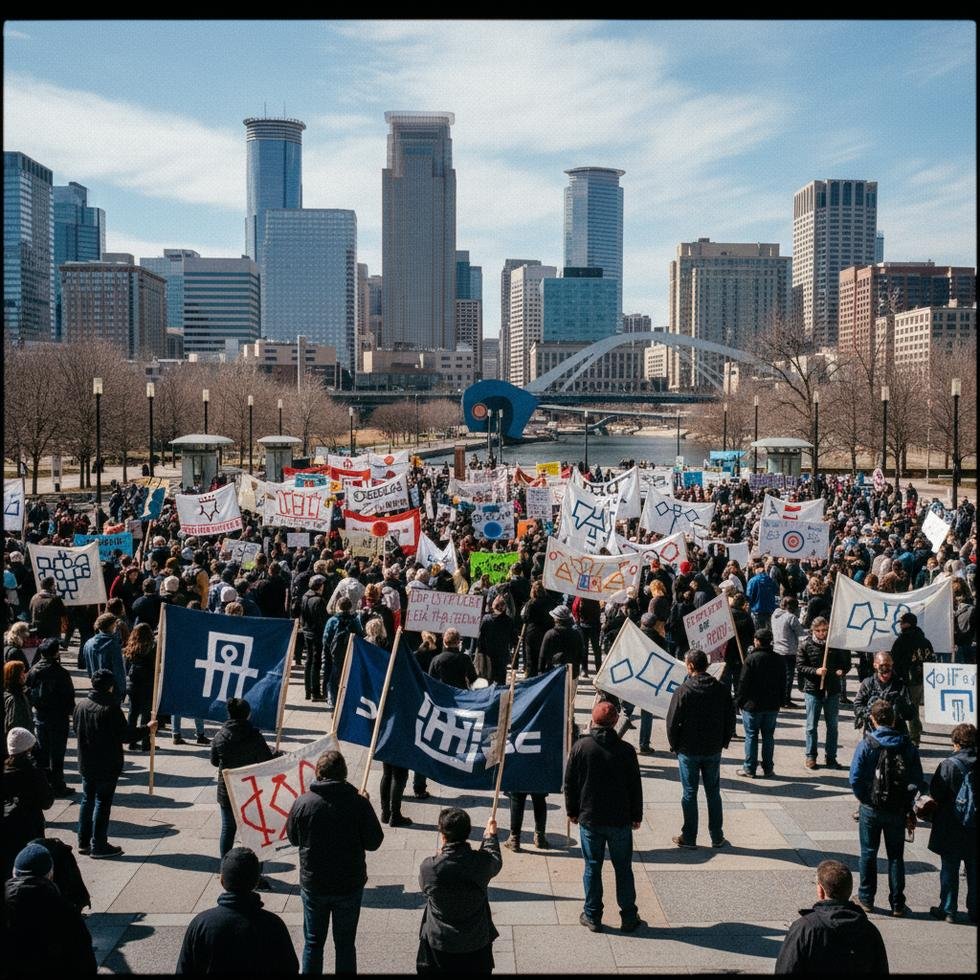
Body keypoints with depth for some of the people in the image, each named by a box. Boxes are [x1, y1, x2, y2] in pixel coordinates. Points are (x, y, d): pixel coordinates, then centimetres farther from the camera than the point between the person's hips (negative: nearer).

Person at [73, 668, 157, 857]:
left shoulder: (80, 706, 0)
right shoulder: (111, 710, -21)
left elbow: (76, 730, 13)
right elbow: (125, 736, -18)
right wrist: (147, 729, -5)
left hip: (86, 764, 6)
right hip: (107, 767, -6)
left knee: (87, 800, 17)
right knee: (103, 803, 3)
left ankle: (84, 842, 24)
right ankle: (98, 845, 9)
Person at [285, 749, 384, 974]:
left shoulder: (303, 803, -13)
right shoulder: (359, 803, -17)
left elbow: (293, 838, 1)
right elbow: (374, 842, -9)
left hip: (313, 885, 1)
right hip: (350, 885, -1)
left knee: (313, 941, 17)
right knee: (345, 943, 14)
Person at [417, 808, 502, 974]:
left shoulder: (429, 867, -24)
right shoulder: (483, 862, -21)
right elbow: (496, 862, 5)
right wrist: (490, 836, 23)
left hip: (439, 944, -1)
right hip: (477, 943, 1)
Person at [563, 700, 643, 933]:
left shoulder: (580, 746, -7)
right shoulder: (626, 750, -10)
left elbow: (569, 783, -1)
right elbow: (635, 786, -3)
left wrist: (572, 811, 12)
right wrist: (637, 816, 10)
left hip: (589, 819, 0)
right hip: (620, 820, 0)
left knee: (592, 868, 10)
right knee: (623, 869, 11)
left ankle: (592, 916, 16)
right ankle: (629, 916, 18)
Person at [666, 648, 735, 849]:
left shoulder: (683, 691, -15)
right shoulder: (722, 690, -3)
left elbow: (672, 722, -13)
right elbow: (731, 719, 2)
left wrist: (675, 746, 1)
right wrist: (723, 742, 13)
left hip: (688, 751, -3)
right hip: (714, 750, 3)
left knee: (689, 794, 6)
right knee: (713, 793, 13)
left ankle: (689, 838, 13)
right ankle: (717, 837, 19)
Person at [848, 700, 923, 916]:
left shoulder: (866, 745, -12)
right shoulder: (907, 746, -6)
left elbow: (855, 778, -14)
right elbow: (916, 779, -5)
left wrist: (866, 799, 3)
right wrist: (907, 806, 6)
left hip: (871, 809, -2)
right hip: (897, 810, 2)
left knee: (868, 854, 13)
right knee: (896, 856, 12)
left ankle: (866, 899, 21)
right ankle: (897, 904, 17)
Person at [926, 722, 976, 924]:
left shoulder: (949, 765, -17)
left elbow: (935, 793, -14)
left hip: (951, 829, -3)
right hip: (975, 831, 3)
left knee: (949, 869, 10)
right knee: (974, 870, 14)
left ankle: (948, 909, 15)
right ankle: (974, 910, 20)